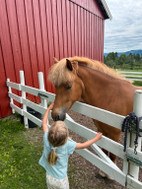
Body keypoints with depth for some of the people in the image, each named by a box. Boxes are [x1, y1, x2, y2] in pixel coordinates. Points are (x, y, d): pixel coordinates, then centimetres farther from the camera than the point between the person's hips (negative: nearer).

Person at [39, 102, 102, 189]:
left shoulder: (47, 140, -25)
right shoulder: (67, 145, -32)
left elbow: (44, 123, -9)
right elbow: (83, 145, -17)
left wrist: (49, 109, 1)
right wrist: (97, 138, -4)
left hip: (49, 177, 3)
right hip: (61, 180, -2)